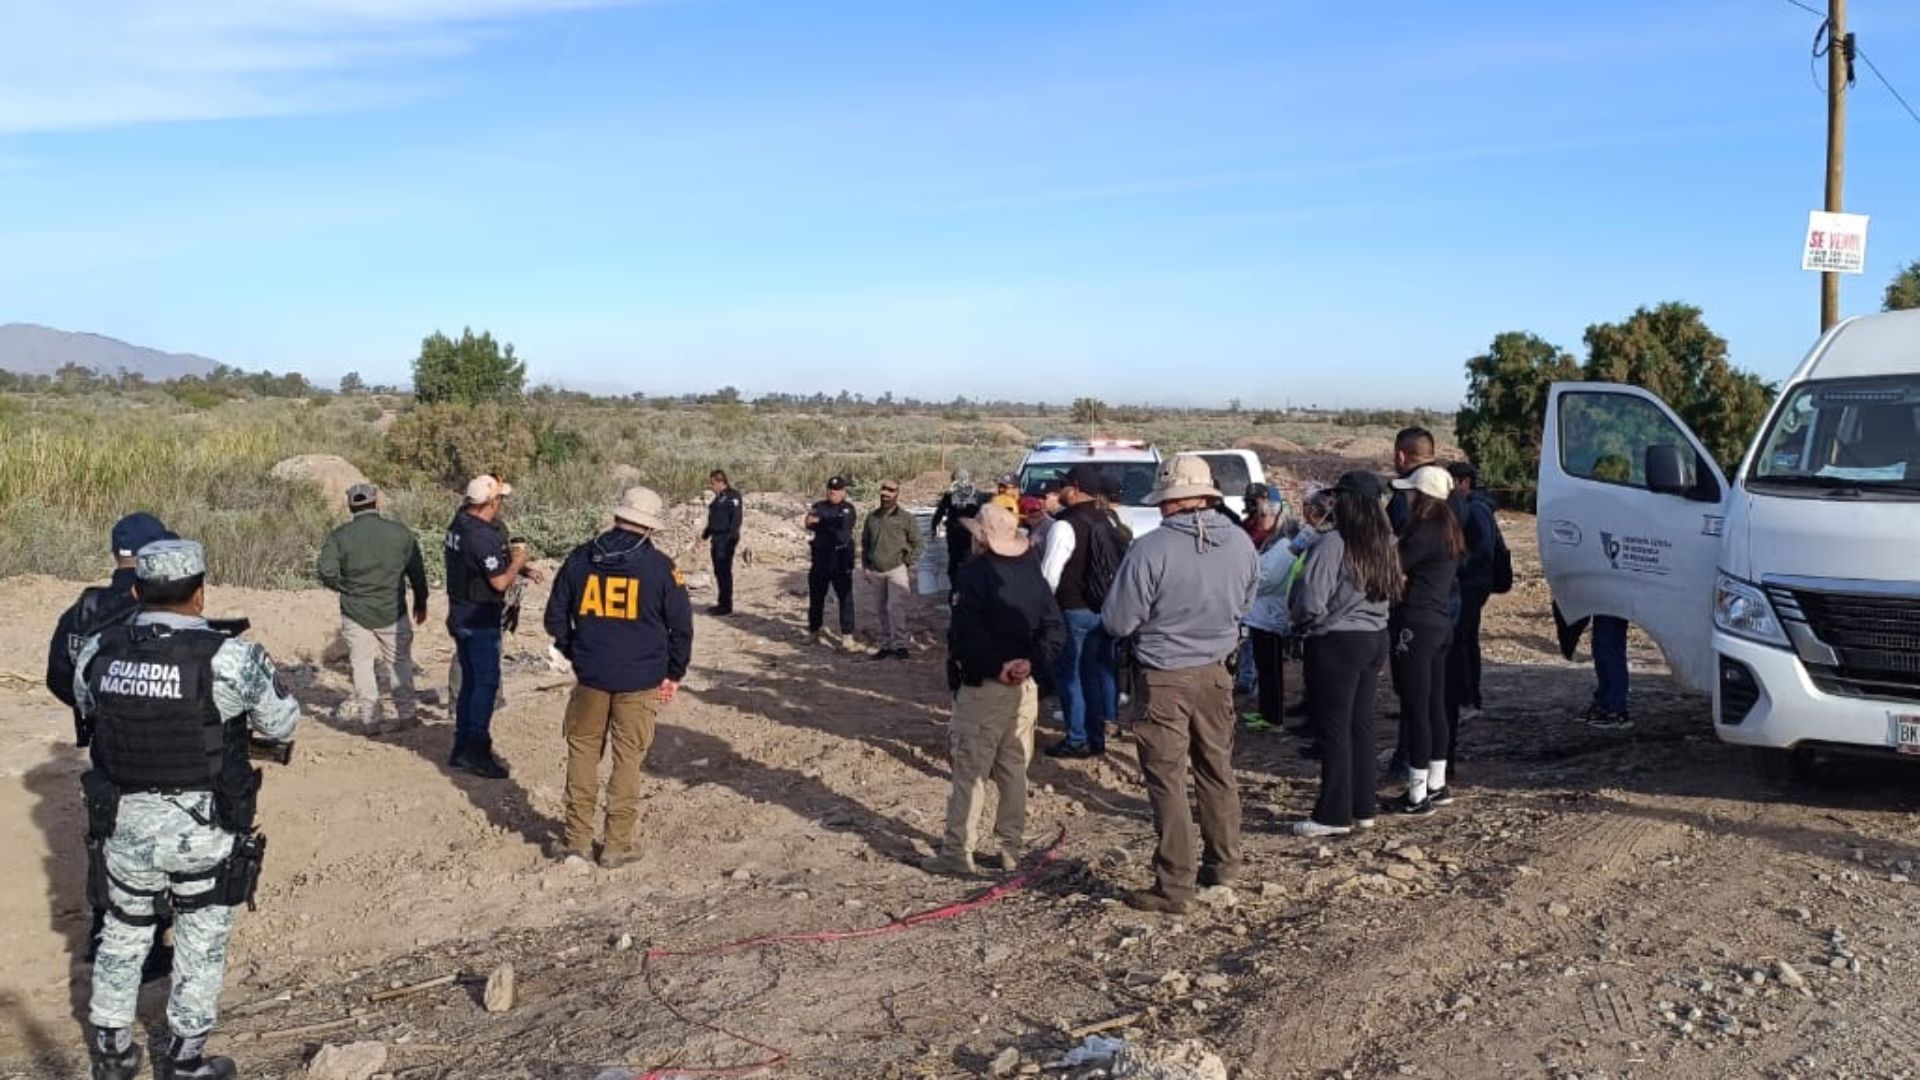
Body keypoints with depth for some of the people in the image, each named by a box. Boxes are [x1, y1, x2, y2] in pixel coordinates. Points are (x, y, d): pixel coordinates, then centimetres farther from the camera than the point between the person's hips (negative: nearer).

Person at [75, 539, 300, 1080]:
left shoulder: (97, 652, -6)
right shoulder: (229, 657, -21)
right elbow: (283, 724, -8)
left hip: (124, 825, 4)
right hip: (203, 829, -4)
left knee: (123, 932, 24)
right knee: (201, 941, 14)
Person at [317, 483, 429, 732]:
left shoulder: (339, 536, -6)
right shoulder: (400, 532, -3)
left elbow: (327, 573, -15)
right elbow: (417, 571, 2)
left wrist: (346, 588, 4)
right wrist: (421, 602, 15)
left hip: (355, 613, -1)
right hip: (393, 612, 1)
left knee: (362, 665, 8)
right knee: (400, 663, 14)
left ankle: (370, 719, 10)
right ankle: (405, 714, 19)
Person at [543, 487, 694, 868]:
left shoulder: (580, 558, 1)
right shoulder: (660, 566, -7)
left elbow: (555, 617, 7)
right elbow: (681, 625, -3)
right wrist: (673, 674, 8)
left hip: (590, 676, 2)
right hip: (641, 680, -2)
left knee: (582, 751, 15)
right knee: (628, 759, 7)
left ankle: (577, 837, 18)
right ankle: (617, 845, 11)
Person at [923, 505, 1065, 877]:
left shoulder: (975, 572, -12)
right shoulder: (1032, 572, 8)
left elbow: (965, 634, -22)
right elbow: (1055, 628, 3)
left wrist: (996, 666, -14)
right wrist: (1031, 662, -7)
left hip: (983, 687, -6)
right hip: (1024, 686, 7)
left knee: (969, 771, 0)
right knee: (1014, 769, 14)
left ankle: (956, 852, 3)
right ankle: (1009, 849, 20)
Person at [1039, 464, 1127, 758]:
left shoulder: (1065, 526, -18)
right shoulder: (1106, 522, 6)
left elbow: (1050, 573, -18)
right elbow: (1120, 563, 13)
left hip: (1073, 611, -7)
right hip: (1104, 609, 7)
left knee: (1067, 673, 3)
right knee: (1096, 670, 14)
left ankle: (1077, 740, 6)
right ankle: (1096, 736, 21)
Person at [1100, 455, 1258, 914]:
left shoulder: (1151, 549, -20)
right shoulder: (1241, 544, -4)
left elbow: (1117, 622, -13)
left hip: (1165, 678, -5)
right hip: (1216, 673, 5)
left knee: (1167, 778, 3)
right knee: (1217, 769, 19)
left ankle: (1175, 885, 7)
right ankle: (1223, 864, 31)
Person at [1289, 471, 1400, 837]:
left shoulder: (1332, 543, -18)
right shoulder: (1383, 543, 6)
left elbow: (1311, 602, -21)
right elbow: (1390, 592, 13)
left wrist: (1301, 622, -3)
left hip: (1337, 642, -8)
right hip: (1375, 639, 8)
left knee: (1333, 728, -1)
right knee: (1361, 724, 15)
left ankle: (1335, 815, 3)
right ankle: (1363, 808, 22)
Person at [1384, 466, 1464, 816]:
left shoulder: (1426, 531, -17)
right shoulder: (1448, 528, 12)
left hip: (1416, 626, -10)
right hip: (1440, 623, 10)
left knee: (1415, 710, -4)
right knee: (1435, 706, 16)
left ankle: (1417, 795, 1)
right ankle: (1436, 785, 25)